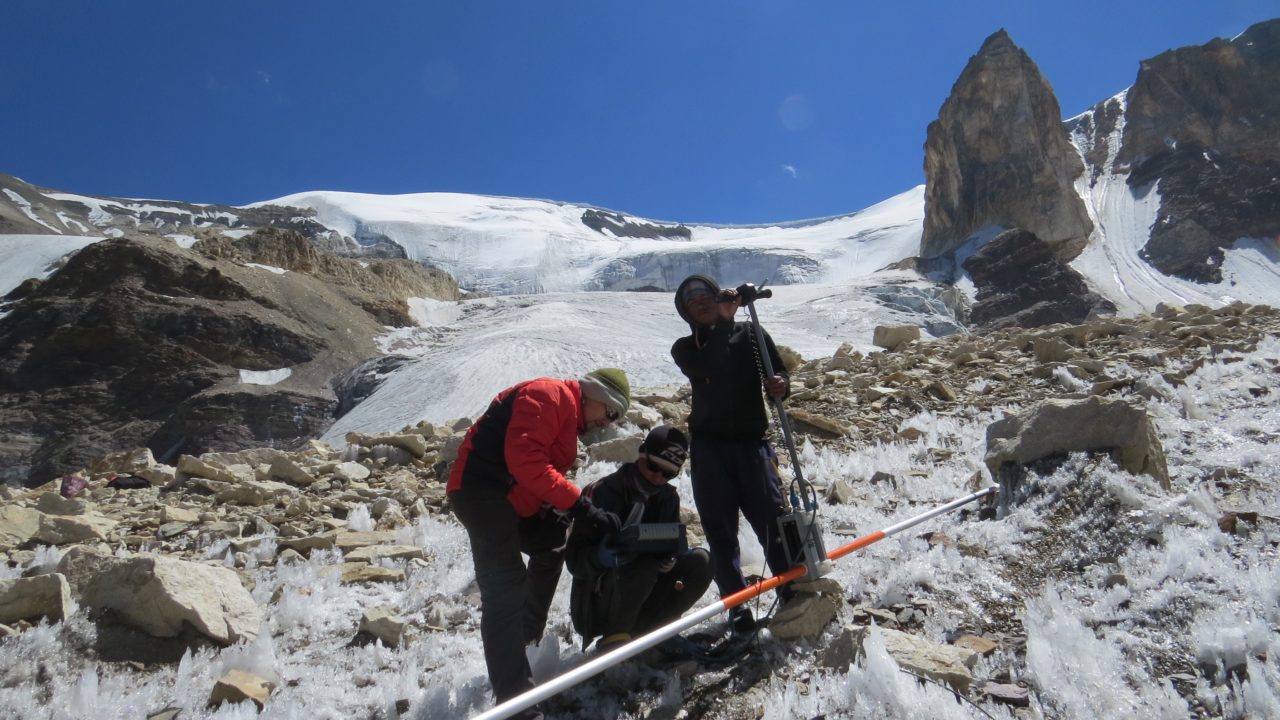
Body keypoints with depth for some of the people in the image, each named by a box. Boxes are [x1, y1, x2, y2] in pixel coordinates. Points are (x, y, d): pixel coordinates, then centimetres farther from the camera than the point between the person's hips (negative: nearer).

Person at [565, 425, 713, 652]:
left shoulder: (668, 497, 5)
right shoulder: (601, 492, -15)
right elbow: (574, 559, -15)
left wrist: (669, 555, -23)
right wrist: (602, 557, -37)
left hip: (640, 605, 6)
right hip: (597, 605, -6)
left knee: (700, 561, -10)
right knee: (644, 562, -32)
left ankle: (641, 633, -3)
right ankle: (614, 637, -12)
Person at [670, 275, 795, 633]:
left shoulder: (751, 334, 12)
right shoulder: (685, 349, 10)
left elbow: (778, 371, 5)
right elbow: (708, 368, -12)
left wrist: (781, 385, -18)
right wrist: (724, 321, -17)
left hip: (751, 441, 0)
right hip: (708, 447, 1)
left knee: (772, 520, -6)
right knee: (721, 532, 2)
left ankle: (794, 597, 3)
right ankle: (738, 608, 9)